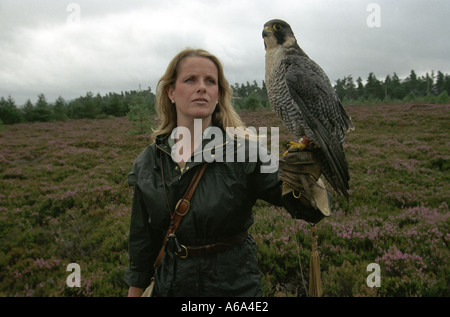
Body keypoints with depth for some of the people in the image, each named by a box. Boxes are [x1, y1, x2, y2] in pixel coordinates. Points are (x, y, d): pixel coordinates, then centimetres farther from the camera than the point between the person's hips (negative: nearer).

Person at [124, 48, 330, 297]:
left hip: (234, 285, -2)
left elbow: (307, 207, -23)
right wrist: (135, 290, 7)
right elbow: (142, 242, 4)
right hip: (169, 285, 3)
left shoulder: (244, 150, -16)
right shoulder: (149, 162, -6)